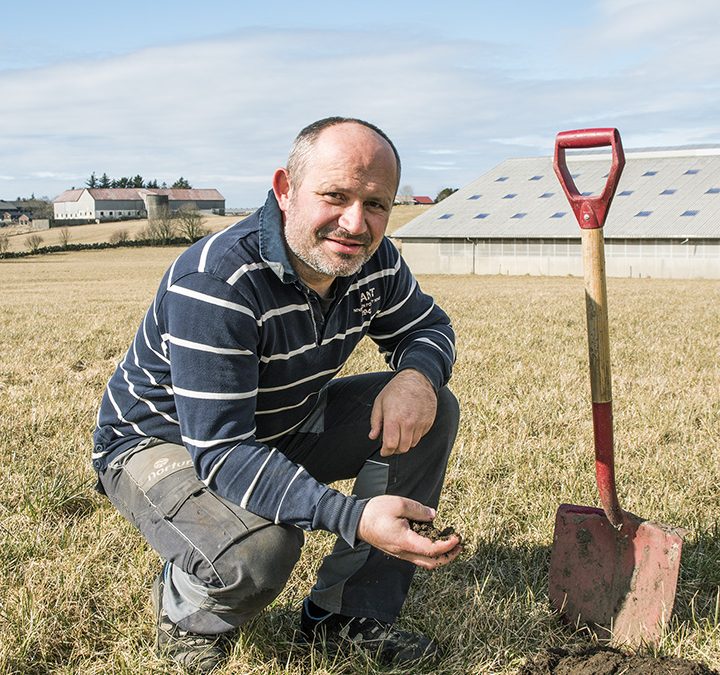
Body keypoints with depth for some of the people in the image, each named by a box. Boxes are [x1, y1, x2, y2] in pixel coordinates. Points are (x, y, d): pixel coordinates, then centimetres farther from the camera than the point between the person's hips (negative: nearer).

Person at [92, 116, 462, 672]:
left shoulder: (374, 261, -13)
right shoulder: (214, 284, -35)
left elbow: (428, 326, 4)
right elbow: (221, 453, -38)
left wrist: (416, 376, -23)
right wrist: (354, 517, -49)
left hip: (285, 426, 7)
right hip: (161, 441, -7)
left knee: (431, 412, -8)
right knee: (261, 551, -36)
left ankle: (349, 611, -1)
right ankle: (186, 610, 2)